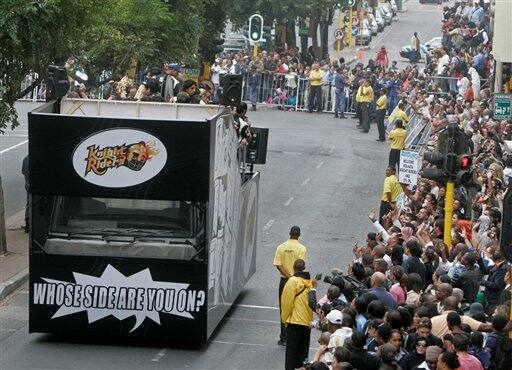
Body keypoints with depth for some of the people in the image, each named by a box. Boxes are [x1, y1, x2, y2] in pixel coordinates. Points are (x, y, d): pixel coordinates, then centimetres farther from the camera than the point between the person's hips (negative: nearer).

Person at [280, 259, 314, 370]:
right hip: (308, 321, 6)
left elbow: (286, 301, -10)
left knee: (291, 349, 0)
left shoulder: (293, 281, -13)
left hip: (295, 320, -6)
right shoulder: (310, 282, 4)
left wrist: (284, 318, 1)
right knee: (303, 349, 13)